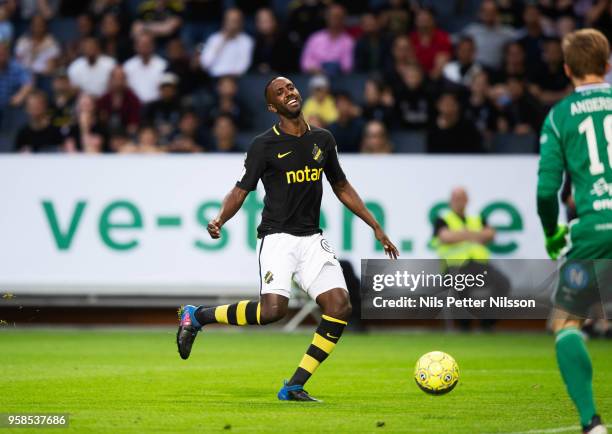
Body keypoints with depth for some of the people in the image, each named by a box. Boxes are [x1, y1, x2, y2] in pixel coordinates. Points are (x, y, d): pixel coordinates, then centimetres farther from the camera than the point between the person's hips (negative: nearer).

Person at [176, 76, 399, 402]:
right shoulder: (264, 145, -4)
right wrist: (219, 220, -22)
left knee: (339, 305, -13)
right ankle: (197, 316, 0)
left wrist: (376, 227, 19)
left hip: (312, 239, 5)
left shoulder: (323, 140, 11)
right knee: (273, 309, -24)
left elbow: (342, 187, 21)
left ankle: (294, 387, -4)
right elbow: (242, 190, -2)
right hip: (277, 237, -5)